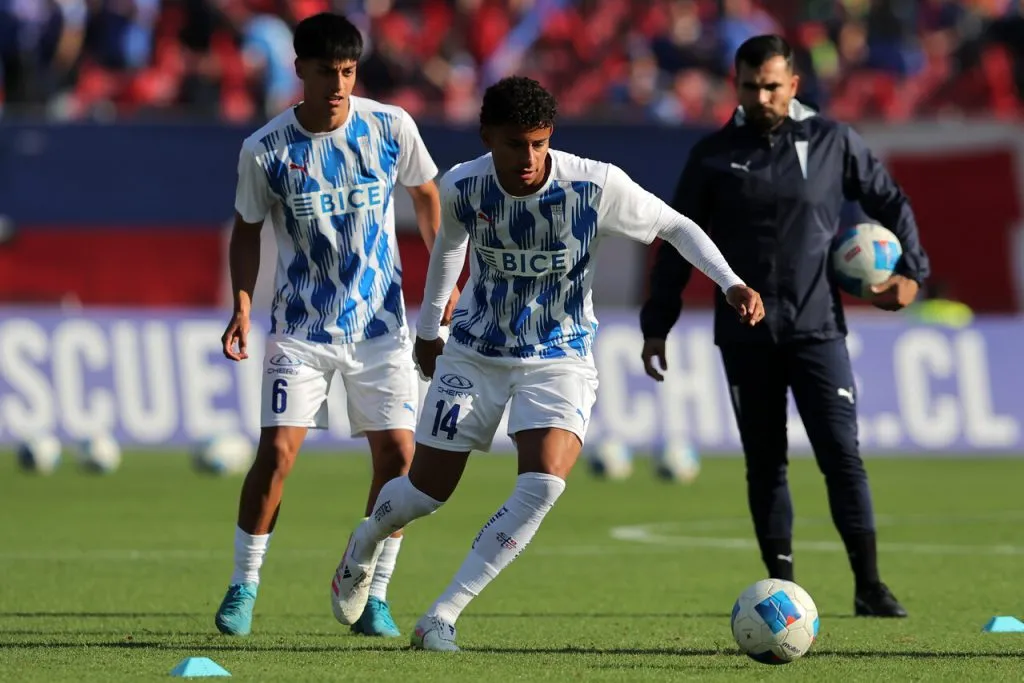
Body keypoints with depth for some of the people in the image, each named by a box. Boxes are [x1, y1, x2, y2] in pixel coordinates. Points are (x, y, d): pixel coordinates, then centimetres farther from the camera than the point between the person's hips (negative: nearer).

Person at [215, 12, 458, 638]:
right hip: (301, 326, -1)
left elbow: (426, 194, 10)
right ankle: (244, 586, 5)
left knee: (398, 453, -6)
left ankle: (373, 593, 9)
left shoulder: (391, 127, -7)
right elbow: (248, 229, 5)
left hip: (380, 322, 1)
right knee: (277, 451, -12)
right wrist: (242, 305, -8)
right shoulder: (265, 151, -10)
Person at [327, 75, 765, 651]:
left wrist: (730, 283, -23)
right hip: (475, 353, 1)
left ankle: (442, 618, -17)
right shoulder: (462, 189, -14)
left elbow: (675, 227, -8)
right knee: (428, 491, 6)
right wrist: (429, 326, 22)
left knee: (544, 484, -25)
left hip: (560, 360, -1)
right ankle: (366, 542, 44)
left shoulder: (596, 186, -21)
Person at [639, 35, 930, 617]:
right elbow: (678, 246, 8)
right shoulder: (715, 155, 4)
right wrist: (657, 325, 6)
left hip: (817, 328, -1)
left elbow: (892, 204, 13)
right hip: (745, 336, 1)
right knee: (765, 462, 5)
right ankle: (781, 584, 12)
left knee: (842, 454, -8)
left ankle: (870, 585, -7)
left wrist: (912, 271, 1)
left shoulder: (833, 142, 2)